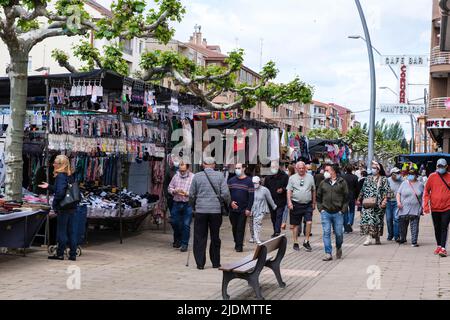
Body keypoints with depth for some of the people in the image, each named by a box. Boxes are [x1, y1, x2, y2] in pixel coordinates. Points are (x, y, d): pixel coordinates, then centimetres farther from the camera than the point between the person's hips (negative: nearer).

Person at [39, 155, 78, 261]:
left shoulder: (60, 176, -14)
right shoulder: (70, 176, 11)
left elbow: (60, 192, -23)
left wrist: (54, 204, -12)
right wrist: (49, 187, 19)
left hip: (63, 208, -8)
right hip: (72, 207, 8)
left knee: (61, 231, 2)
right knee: (71, 231, 10)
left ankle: (60, 254, 10)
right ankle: (73, 254, 13)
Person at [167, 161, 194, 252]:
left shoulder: (193, 177, -5)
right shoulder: (176, 176, 9)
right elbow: (170, 187, 15)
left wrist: (186, 194, -21)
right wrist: (174, 191, -6)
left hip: (188, 204, -4)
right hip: (176, 203, 4)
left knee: (186, 225, -3)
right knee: (174, 222, 10)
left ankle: (184, 244, 8)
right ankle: (177, 240, 34)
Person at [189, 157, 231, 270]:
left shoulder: (197, 176, 0)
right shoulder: (220, 176, -1)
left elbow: (191, 195, 2)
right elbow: (225, 193, -5)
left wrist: (193, 207, 17)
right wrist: (227, 205, 12)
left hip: (200, 210, 0)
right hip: (216, 210, 1)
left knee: (200, 238, 6)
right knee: (215, 237, 12)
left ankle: (200, 263, 4)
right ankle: (216, 262, 18)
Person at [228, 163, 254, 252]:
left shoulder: (248, 181, -1)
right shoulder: (231, 181, 8)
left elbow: (251, 196, -4)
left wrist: (248, 209, -10)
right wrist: (231, 202, -10)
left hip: (243, 210, -3)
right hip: (233, 209, 3)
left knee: (241, 228, -4)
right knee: (234, 227, 10)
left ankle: (239, 246, -1)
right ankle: (236, 243, 24)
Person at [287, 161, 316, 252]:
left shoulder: (310, 177, 9)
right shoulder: (292, 178, 4)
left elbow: (313, 190, 14)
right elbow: (289, 191, 1)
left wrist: (314, 203, 13)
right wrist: (289, 202, -11)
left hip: (308, 204, 1)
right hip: (296, 204, -1)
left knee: (309, 222, -12)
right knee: (296, 224, 6)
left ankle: (306, 242, 1)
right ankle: (295, 243, 16)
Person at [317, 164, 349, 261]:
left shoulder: (342, 182, 1)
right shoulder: (323, 183, 9)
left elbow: (346, 197, 2)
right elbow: (318, 197, 15)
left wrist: (343, 210, -4)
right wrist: (320, 208, 4)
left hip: (338, 213, -2)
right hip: (325, 212, 2)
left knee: (339, 233, 4)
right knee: (326, 233, -4)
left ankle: (339, 248, 33)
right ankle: (328, 254, -1)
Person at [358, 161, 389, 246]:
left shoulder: (384, 179, 4)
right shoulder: (368, 179, 15)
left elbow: (386, 191, -4)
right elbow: (363, 190, 19)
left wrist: (384, 200, -15)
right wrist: (360, 199, 18)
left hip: (378, 203, -2)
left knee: (378, 220, 3)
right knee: (367, 218, -10)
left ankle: (377, 237, 16)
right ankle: (368, 238, -13)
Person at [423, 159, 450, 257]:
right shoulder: (432, 177, 0)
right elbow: (426, 191, 4)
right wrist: (426, 205, -4)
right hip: (434, 208, 2)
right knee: (437, 228, 13)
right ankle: (439, 246, 27)